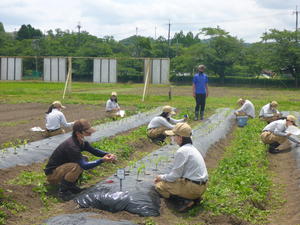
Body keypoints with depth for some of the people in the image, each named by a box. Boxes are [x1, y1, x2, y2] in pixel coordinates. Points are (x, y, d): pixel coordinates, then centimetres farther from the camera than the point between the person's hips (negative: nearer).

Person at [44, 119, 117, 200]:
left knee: (84, 159, 7)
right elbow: (84, 166, -30)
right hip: (52, 174, -10)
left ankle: (70, 185, 10)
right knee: (78, 166, -30)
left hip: (60, 168, 10)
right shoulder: (71, 146, -29)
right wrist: (102, 160, -32)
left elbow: (93, 150, 8)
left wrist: (107, 154, -10)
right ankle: (62, 191, -12)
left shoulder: (82, 142, -1)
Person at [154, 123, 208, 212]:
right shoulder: (191, 148, 12)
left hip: (193, 187, -10)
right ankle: (194, 197, 9)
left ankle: (187, 200, -10)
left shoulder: (182, 151, -18)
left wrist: (162, 177, 4)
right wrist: (163, 177, 14)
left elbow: (175, 175, -15)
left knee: (159, 185, 0)